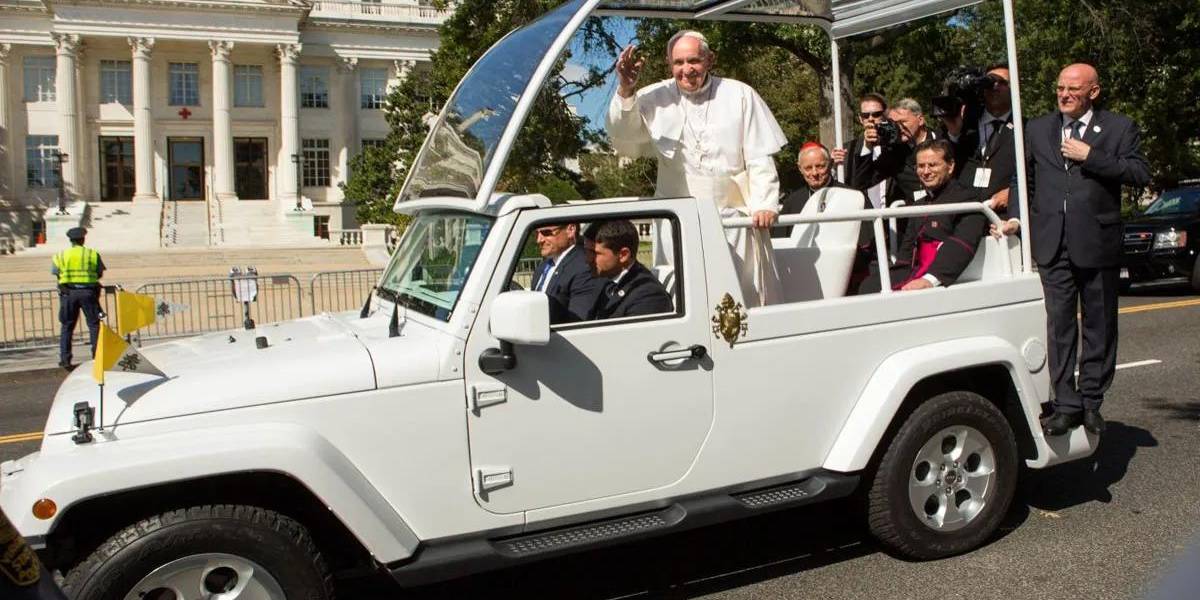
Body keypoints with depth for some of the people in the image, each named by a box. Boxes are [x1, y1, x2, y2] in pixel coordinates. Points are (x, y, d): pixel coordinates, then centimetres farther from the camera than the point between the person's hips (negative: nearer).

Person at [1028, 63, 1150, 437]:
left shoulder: (1119, 129, 5)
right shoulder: (1037, 130, 13)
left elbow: (1141, 174, -7)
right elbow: (1024, 179, 14)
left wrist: (1089, 156, -12)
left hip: (1098, 244, -1)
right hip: (1052, 244, 2)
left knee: (1099, 327, 6)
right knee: (1059, 326, 0)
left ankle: (1091, 402, 16)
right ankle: (1066, 405, 4)